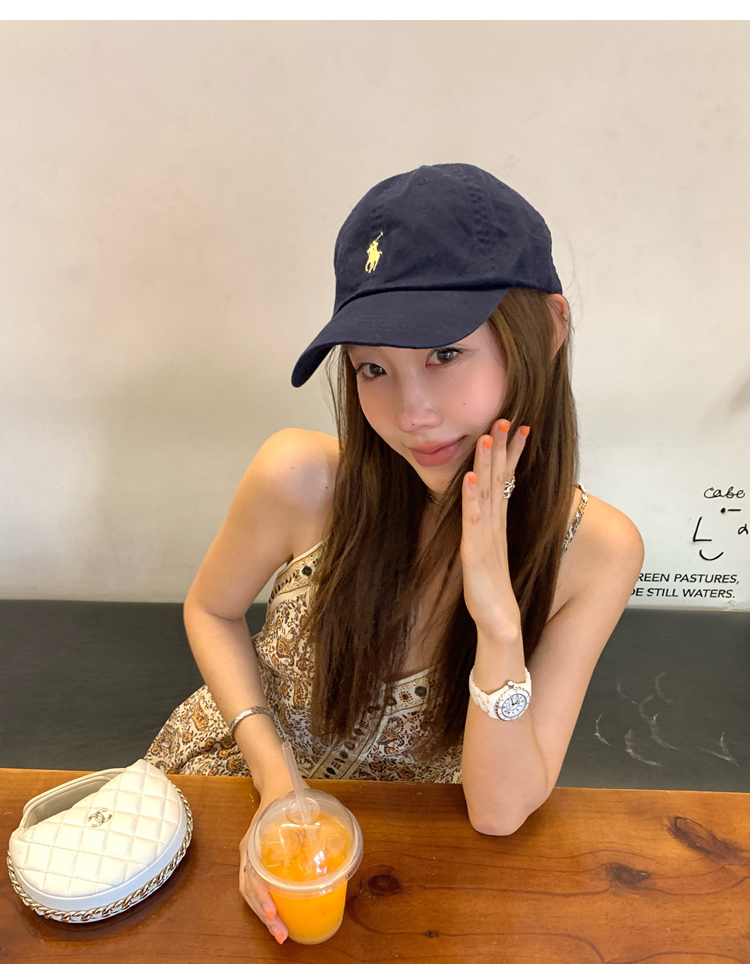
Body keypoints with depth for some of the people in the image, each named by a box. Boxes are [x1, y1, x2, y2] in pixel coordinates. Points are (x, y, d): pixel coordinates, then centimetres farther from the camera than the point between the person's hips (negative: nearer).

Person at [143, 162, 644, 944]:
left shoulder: (596, 552, -23)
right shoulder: (301, 480, -28)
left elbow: (498, 811, -20)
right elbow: (210, 610, -7)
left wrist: (499, 619, -35)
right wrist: (275, 773, -18)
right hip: (246, 767, 0)